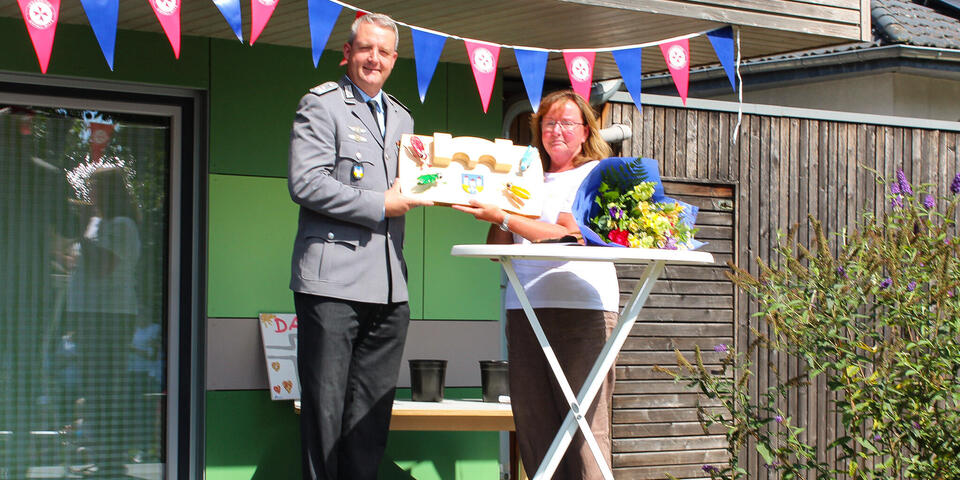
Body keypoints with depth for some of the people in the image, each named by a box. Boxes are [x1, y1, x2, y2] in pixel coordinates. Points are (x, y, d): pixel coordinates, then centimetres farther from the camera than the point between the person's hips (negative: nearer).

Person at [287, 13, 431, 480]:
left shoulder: (401, 118, 22)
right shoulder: (321, 104, 0)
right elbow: (305, 183, -11)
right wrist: (380, 206, -10)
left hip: (388, 285, 6)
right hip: (333, 281, -6)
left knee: (373, 410, 5)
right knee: (325, 405, -4)